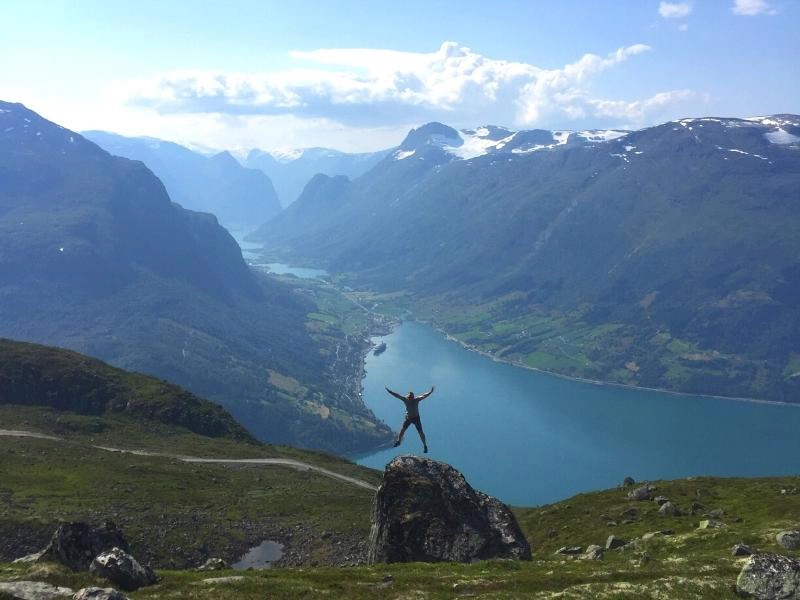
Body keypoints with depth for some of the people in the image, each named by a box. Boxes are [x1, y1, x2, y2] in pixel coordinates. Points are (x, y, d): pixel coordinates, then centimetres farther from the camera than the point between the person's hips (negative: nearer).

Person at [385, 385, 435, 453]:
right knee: (402, 429, 10)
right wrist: (390, 392, -15)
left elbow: (423, 396, -23)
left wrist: (430, 393, -36)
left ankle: (425, 446, 8)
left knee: (420, 432, -2)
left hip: (416, 418, -2)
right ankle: (398, 441, 32)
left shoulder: (416, 399, -18)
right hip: (408, 418, 3)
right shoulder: (405, 399, -13)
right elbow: (397, 395, -12)